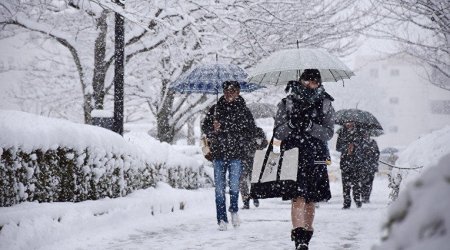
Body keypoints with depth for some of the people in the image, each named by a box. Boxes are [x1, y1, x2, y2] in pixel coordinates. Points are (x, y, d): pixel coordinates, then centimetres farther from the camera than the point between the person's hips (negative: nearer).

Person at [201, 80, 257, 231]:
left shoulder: (243, 110, 5)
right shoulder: (215, 109, 8)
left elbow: (251, 130, 6)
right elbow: (205, 126, 12)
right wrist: (213, 130, -9)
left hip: (236, 155, -1)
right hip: (218, 154, 1)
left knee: (234, 186, -8)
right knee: (219, 188, 0)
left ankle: (234, 210, 19)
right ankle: (222, 219, 7)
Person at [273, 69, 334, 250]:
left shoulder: (325, 105, 9)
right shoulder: (287, 103, 6)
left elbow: (328, 132, -1)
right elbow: (277, 133, 2)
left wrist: (310, 127, -18)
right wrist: (291, 124, -17)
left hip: (315, 157, 2)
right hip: (292, 155, -2)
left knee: (311, 200, 8)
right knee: (298, 197, -16)